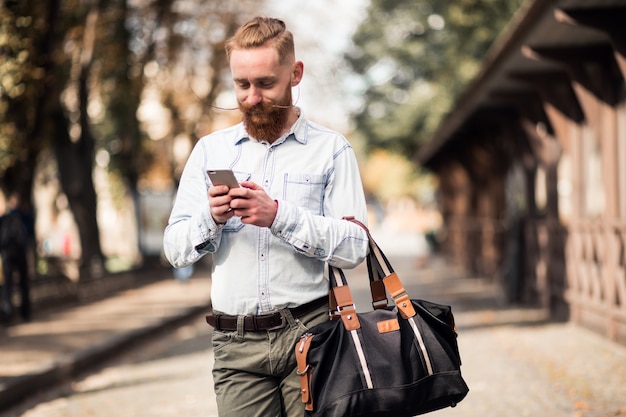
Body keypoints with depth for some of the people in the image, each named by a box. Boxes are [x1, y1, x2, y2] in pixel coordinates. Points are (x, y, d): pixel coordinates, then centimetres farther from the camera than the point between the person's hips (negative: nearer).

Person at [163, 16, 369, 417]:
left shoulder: (331, 149, 4)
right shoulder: (210, 150, 12)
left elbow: (353, 248, -6)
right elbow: (175, 249, 9)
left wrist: (279, 215, -17)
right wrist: (211, 218, -12)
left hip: (308, 334, -2)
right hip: (236, 342, 2)